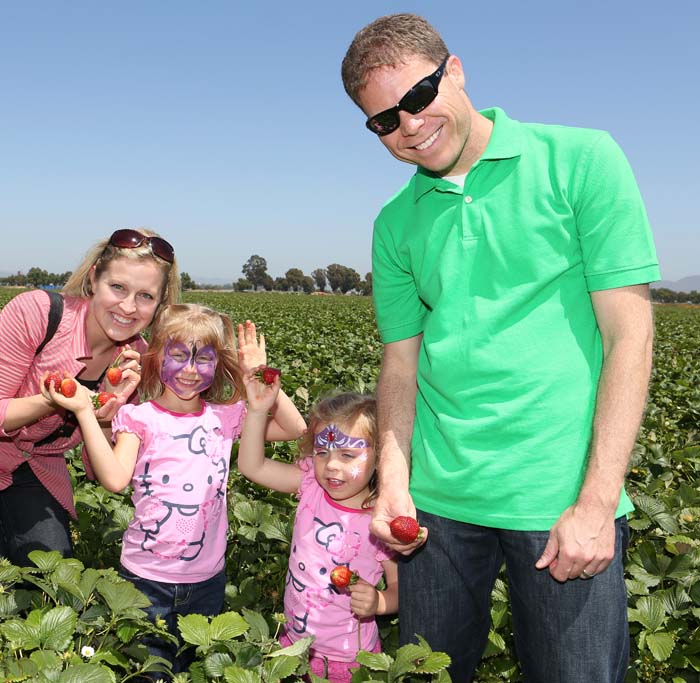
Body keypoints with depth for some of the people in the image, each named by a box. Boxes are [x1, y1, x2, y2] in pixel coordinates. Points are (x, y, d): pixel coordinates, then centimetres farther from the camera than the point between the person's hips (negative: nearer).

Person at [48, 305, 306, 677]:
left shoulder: (224, 417, 1)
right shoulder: (140, 418, -7)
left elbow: (295, 428, -2)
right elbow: (115, 478, -21)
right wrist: (84, 411, -26)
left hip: (207, 578, 3)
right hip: (147, 578, -3)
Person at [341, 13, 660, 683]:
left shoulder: (581, 161, -5)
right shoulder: (395, 225, 8)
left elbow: (629, 337, -8)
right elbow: (401, 363, 10)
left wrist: (597, 503, -13)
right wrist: (394, 483, -5)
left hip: (565, 500, -3)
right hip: (437, 500, 4)